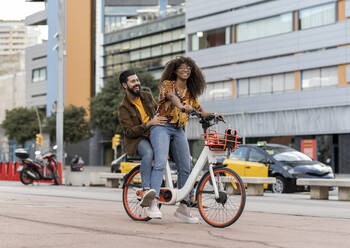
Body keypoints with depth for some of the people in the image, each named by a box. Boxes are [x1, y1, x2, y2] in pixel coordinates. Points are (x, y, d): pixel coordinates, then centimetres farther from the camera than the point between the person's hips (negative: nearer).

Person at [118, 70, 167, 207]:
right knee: (148, 152, -41)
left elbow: (157, 110, 27)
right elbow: (129, 131, -15)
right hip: (137, 140, -5)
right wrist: (149, 124, -27)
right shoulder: (123, 108, -4)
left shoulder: (147, 96, 11)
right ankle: (146, 191, -48)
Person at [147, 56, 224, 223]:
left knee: (186, 168, -1)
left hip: (179, 130, 6)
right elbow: (171, 96, -22)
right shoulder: (167, 84, 0)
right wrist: (182, 106, -43)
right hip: (162, 127, -6)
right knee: (161, 163, -23)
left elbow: (201, 112, 15)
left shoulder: (190, 93, 16)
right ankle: (153, 203, -28)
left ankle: (183, 207, 6)